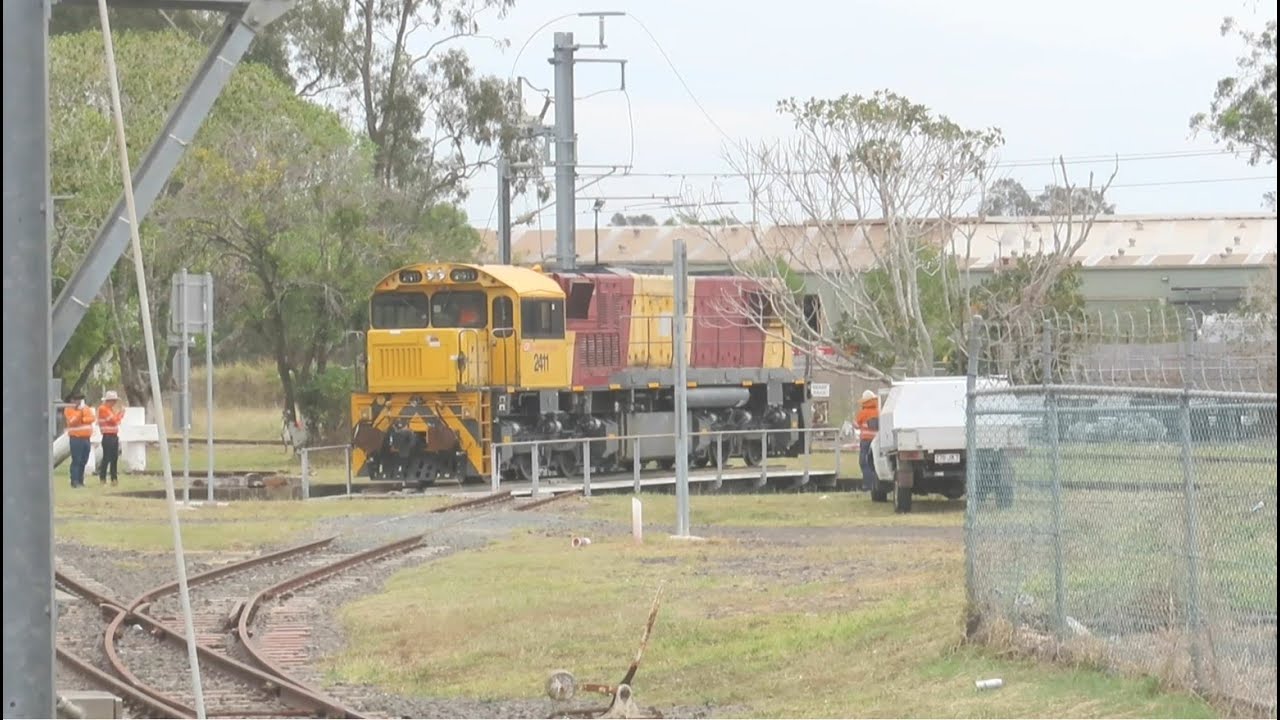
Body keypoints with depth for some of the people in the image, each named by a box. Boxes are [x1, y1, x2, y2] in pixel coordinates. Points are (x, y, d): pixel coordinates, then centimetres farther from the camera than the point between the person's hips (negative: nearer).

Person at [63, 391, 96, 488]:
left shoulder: (86, 408, 13)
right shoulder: (69, 409, -2)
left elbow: (92, 418, -1)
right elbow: (73, 421, -17)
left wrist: (83, 419, -14)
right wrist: (80, 411, -18)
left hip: (86, 438, 6)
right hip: (76, 438, -6)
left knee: (83, 461, 8)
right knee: (76, 461, -10)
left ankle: (80, 480, 14)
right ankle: (75, 481, -11)